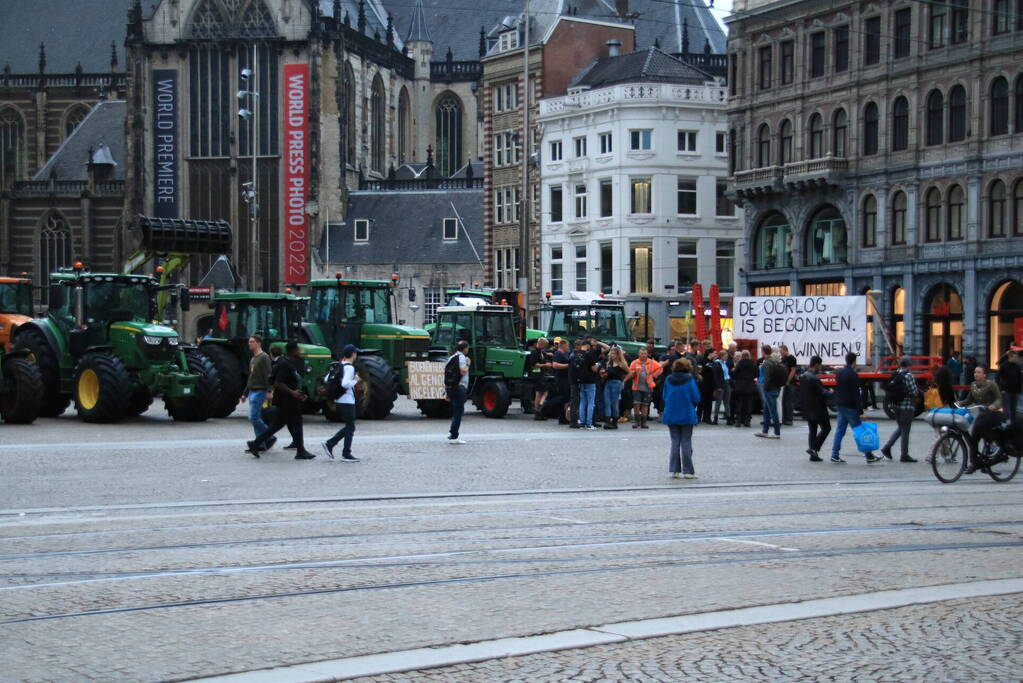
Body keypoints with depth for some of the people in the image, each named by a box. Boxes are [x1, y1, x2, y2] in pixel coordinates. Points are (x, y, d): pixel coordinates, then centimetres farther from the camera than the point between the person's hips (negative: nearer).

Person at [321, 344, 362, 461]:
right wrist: (355, 380, -13)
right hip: (347, 402, -9)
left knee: (349, 427, 18)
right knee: (350, 428, 2)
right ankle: (346, 454, 5)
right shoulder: (349, 367, -16)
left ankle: (329, 444, 11)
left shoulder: (339, 366, 10)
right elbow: (345, 384, -29)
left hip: (339, 401, 9)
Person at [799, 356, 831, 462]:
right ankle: (814, 448, -5)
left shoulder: (802, 376, 6)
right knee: (826, 428, 5)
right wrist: (831, 393, -2)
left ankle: (814, 455, 11)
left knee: (812, 430, 12)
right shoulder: (814, 378, -21)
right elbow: (822, 393, -20)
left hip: (807, 408, 8)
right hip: (817, 408, -8)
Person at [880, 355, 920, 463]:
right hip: (907, 406, -7)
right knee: (905, 431, 1)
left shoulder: (895, 375, 5)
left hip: (896, 405, 7)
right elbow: (914, 392, -17)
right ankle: (904, 456, 8)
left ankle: (887, 447, 13)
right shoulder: (908, 376, -16)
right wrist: (918, 391, 4)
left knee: (900, 428, 21)